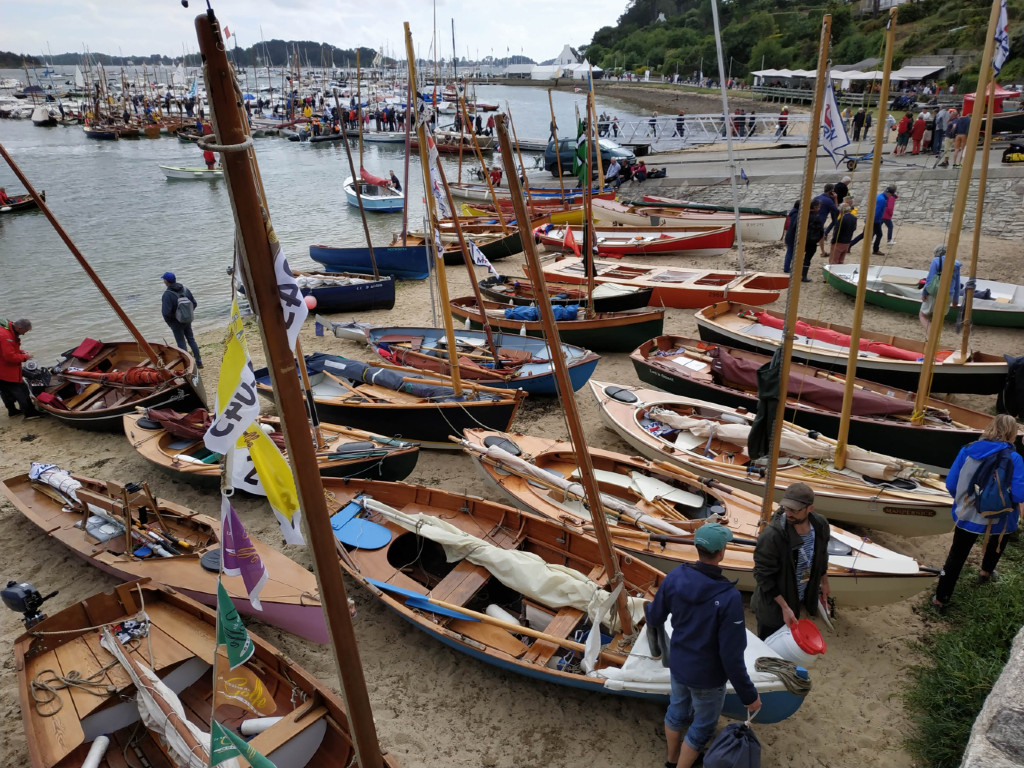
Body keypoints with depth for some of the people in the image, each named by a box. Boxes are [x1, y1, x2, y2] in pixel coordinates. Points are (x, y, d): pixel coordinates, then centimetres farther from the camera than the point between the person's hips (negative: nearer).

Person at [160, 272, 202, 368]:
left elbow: (166, 312, -28)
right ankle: (199, 362, 22)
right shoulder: (185, 289, -5)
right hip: (187, 320, 5)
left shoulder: (167, 294, -22)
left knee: (181, 343, 5)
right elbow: (194, 304, 1)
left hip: (176, 323, -5)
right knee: (191, 340, 18)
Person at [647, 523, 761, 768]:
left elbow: (655, 618, -1)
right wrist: (749, 695, -13)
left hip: (678, 663, 6)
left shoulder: (675, 577, -18)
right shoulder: (729, 597, -33)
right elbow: (732, 656, -27)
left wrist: (651, 608, 24)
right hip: (707, 676, -5)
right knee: (703, 727, 21)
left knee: (677, 710, 29)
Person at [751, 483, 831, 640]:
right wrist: (784, 607, -21)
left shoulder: (820, 525, -12)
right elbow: (764, 576, -22)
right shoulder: (771, 535, -32)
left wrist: (824, 583, 21)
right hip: (773, 604, -5)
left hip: (800, 599, 5)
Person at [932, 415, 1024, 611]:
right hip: (998, 519, -1)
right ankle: (986, 572, 54)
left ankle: (941, 598, 17)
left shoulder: (967, 450, -9)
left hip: (966, 515, 1)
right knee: (997, 540, 34)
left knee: (956, 556, 14)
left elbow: (950, 484, -5)